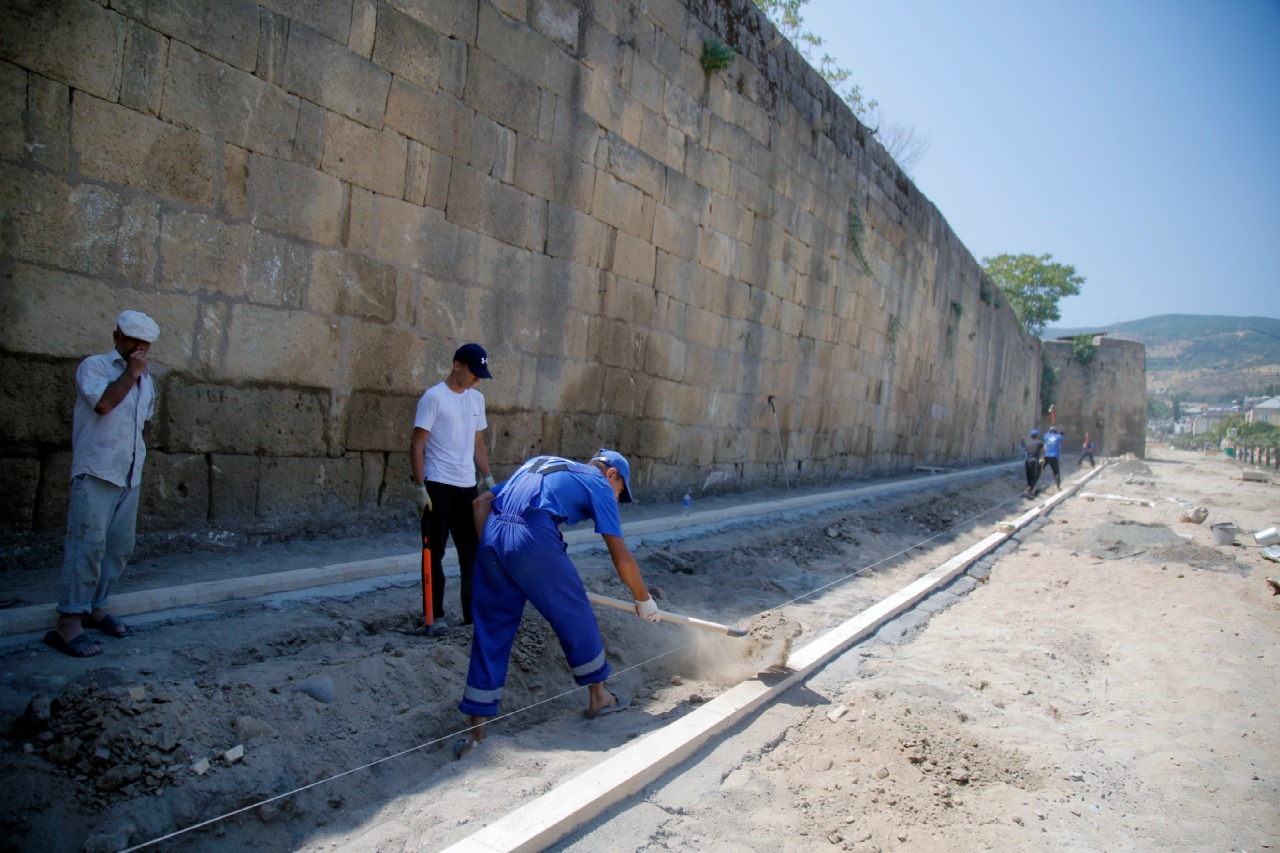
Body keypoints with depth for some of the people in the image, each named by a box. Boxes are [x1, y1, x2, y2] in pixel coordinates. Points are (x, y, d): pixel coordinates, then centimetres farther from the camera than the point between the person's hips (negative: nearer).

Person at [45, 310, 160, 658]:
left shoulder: (146, 379, 18)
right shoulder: (94, 366, -2)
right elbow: (103, 402, -20)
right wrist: (130, 374, -11)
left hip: (130, 476, 7)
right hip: (96, 472, -7)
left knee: (120, 547, 8)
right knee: (87, 544, -11)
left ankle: (96, 608, 19)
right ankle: (68, 623, -9)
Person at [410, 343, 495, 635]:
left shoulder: (477, 399, 11)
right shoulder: (434, 397, -9)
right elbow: (417, 445, -11)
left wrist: (488, 477, 11)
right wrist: (420, 486, -16)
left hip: (467, 486, 7)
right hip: (438, 485, -6)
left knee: (472, 551, 10)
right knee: (434, 551, 1)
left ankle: (472, 611, 20)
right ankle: (433, 616, 9)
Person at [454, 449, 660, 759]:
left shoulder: (539, 464, 33)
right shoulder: (599, 483, 15)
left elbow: (482, 502, 26)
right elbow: (621, 556, 10)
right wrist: (644, 600, 22)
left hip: (493, 538, 6)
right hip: (534, 539, -6)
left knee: (490, 631, 12)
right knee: (575, 615, 16)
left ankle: (476, 734, 15)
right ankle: (598, 697, 34)